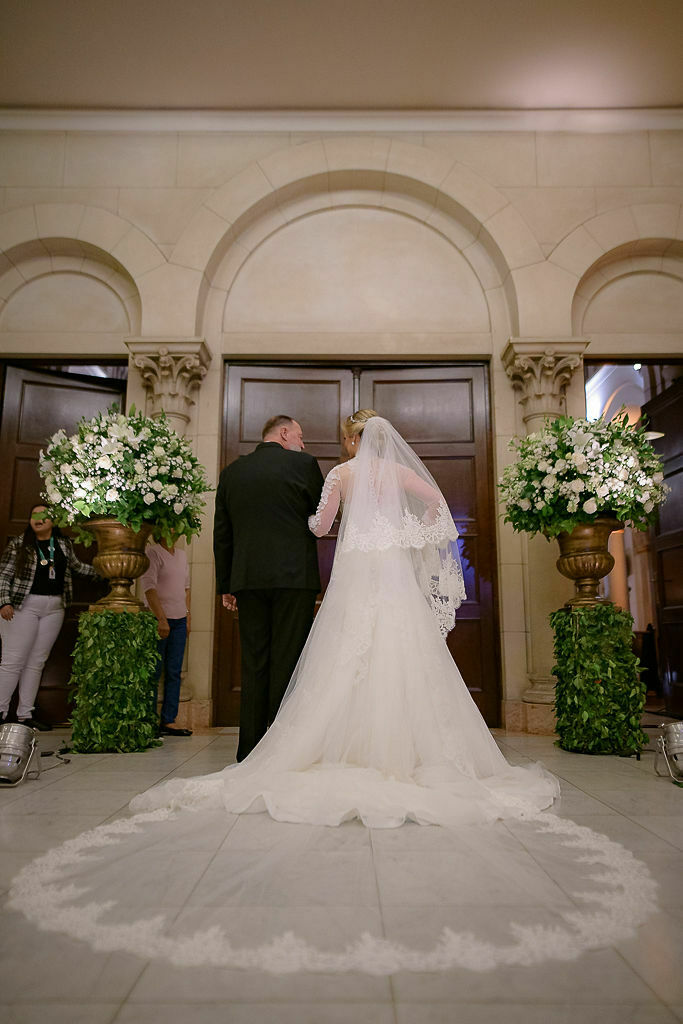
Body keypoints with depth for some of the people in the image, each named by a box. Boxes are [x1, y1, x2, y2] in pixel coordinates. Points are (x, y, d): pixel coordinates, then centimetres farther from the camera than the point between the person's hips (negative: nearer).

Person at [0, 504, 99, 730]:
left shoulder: (64, 544, 11)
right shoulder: (18, 544, 0)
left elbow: (77, 566, 25)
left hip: (54, 608, 4)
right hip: (23, 606, -4)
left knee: (37, 662, 7)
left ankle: (25, 714, 14)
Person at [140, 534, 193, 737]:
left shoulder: (182, 555, 15)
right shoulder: (152, 553, -7)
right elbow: (149, 587, -15)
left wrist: (187, 617, 15)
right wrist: (161, 619, -20)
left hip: (179, 621, 7)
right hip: (157, 619, -6)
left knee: (174, 673, 6)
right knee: (153, 672, -1)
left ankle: (168, 722, 11)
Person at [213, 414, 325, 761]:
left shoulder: (231, 471, 12)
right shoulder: (302, 463, 0)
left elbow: (221, 534, 13)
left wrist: (225, 585, 17)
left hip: (248, 578, 4)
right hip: (294, 576, -4)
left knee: (253, 665, 9)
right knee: (287, 663, 1)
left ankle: (250, 750, 14)